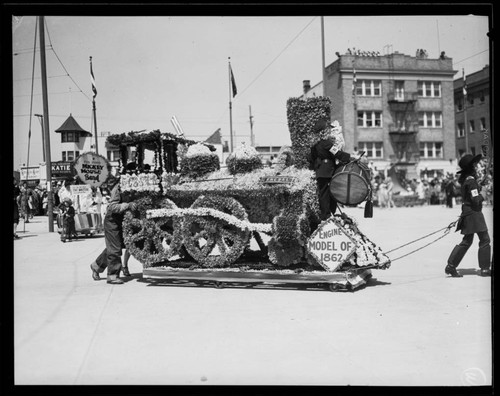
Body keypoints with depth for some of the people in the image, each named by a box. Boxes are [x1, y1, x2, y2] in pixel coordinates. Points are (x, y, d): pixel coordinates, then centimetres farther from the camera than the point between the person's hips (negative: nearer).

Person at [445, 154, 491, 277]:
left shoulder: (463, 179, 11)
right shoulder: (471, 180, -17)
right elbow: (476, 200, -19)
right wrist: (481, 196, -1)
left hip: (466, 211, 9)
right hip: (474, 212, -9)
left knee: (467, 241, 13)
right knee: (485, 240, 0)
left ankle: (451, 266, 11)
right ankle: (484, 269, 4)